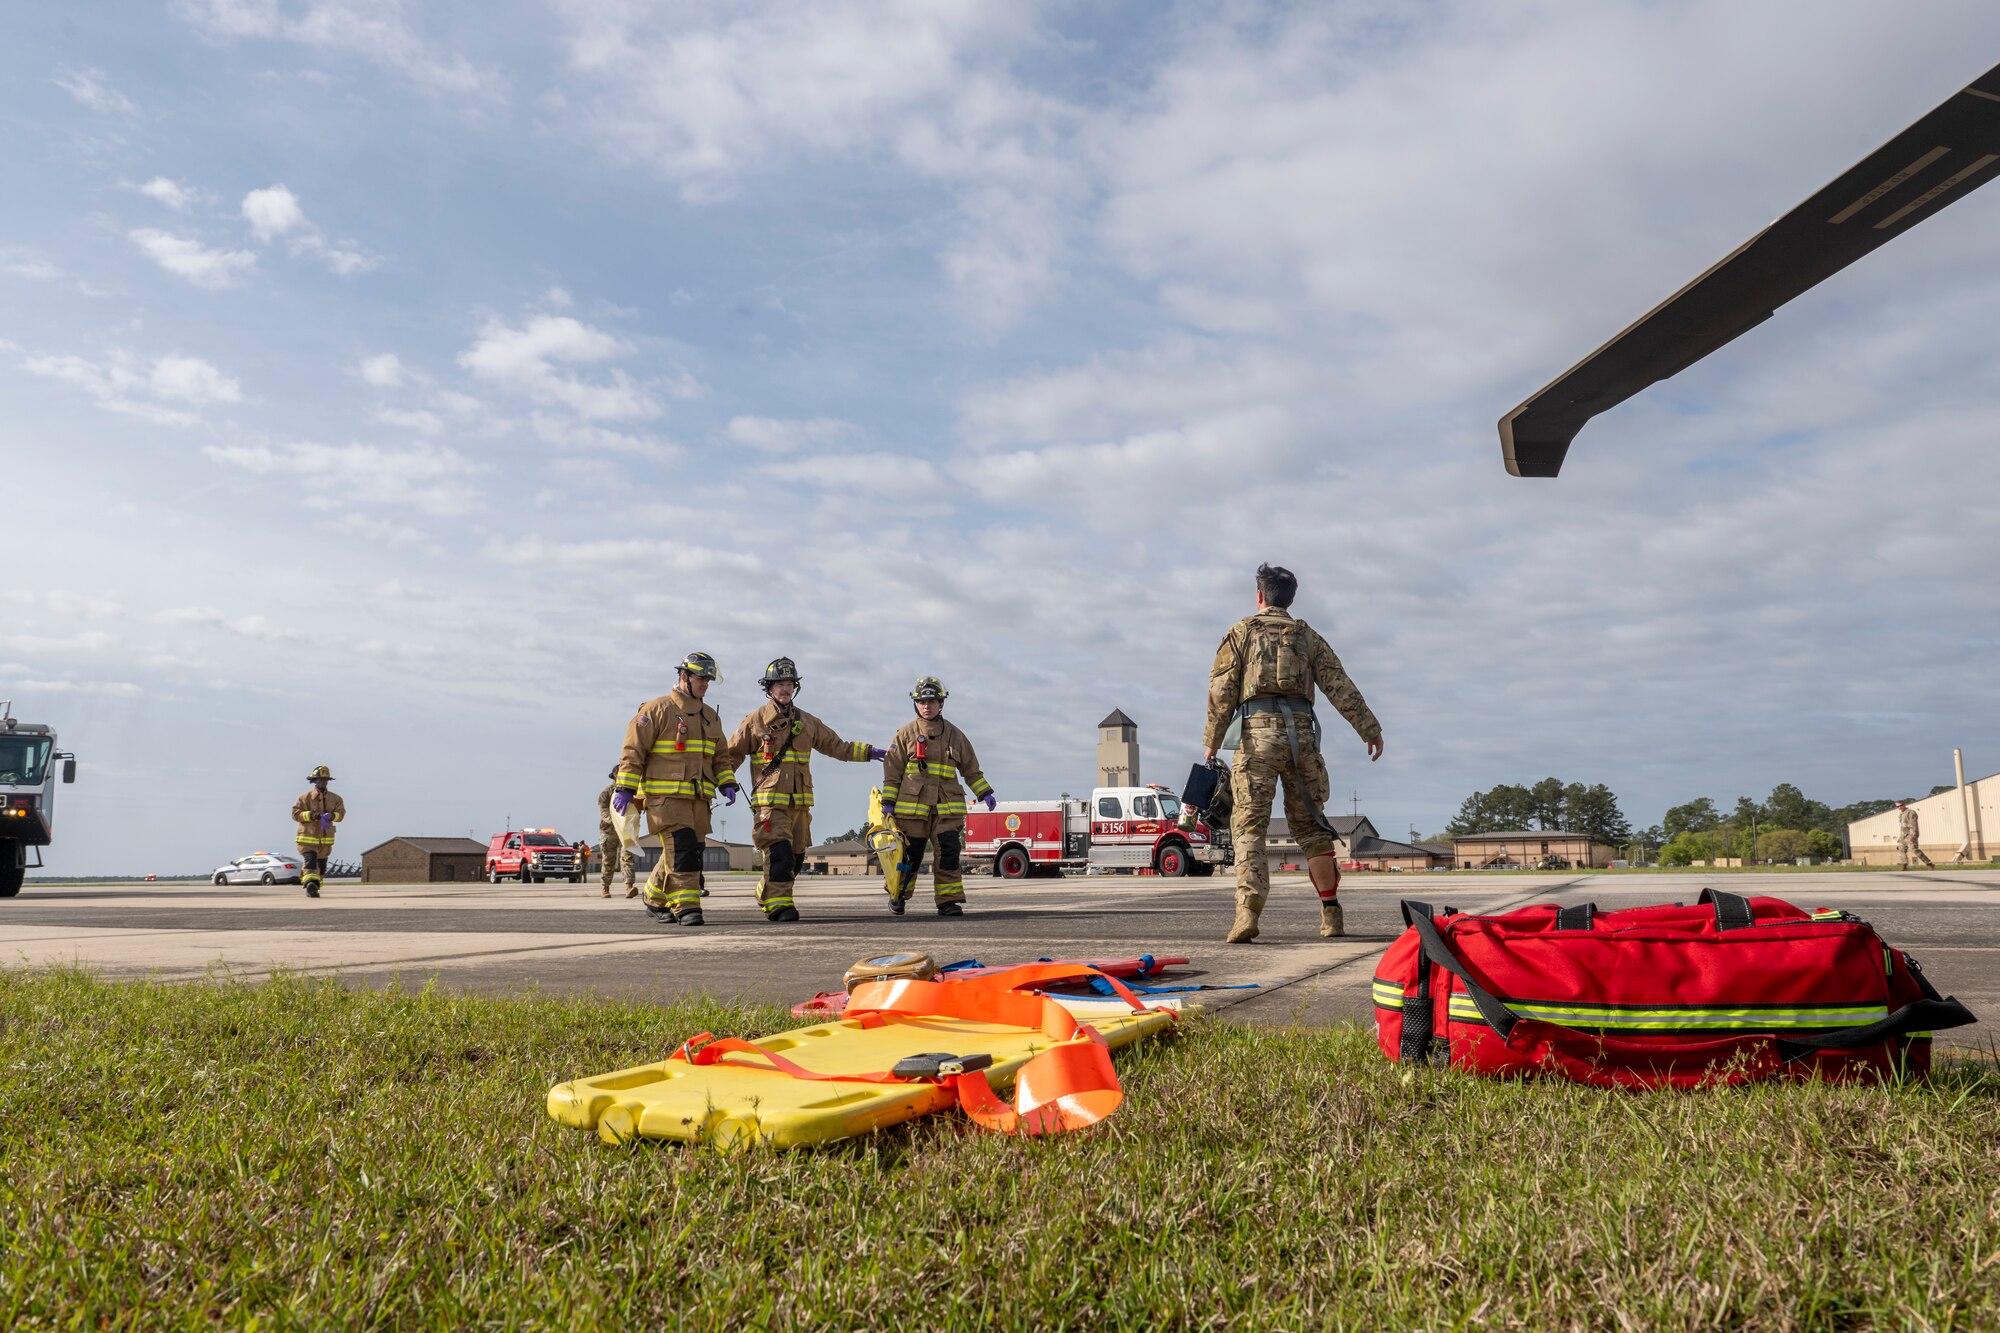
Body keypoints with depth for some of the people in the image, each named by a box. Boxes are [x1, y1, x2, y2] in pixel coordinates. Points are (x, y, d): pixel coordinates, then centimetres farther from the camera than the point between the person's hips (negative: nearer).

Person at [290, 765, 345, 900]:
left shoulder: (334, 799, 8)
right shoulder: (305, 797, -2)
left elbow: (341, 813, 1)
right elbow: (295, 813, -6)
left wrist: (332, 815, -21)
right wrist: (310, 815, -22)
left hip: (325, 838, 4)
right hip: (308, 837, -4)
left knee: (321, 865, 11)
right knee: (310, 861, -21)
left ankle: (313, 889, 23)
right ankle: (311, 885, -34)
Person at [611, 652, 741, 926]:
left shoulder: (710, 717, 18)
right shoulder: (657, 710, -4)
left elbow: (721, 756, 23)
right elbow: (633, 751, -5)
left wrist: (727, 784, 7)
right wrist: (624, 789, -10)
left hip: (698, 798, 7)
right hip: (665, 796, -7)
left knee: (691, 851, 10)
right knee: (681, 848, -17)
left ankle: (656, 899, 29)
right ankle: (686, 907, -14)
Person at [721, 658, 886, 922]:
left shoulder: (807, 722, 15)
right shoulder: (755, 721, 3)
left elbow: (837, 747, 21)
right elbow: (731, 754, 7)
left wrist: (871, 752, 16)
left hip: (800, 801, 5)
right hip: (770, 800, -5)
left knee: (796, 856, 10)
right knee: (780, 853, -19)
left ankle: (767, 894, 29)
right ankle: (777, 904, -14)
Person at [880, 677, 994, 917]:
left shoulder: (954, 735, 11)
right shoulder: (906, 733, 4)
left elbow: (970, 768, 18)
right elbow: (892, 770, 4)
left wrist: (985, 793, 11)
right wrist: (888, 802, -2)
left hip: (947, 805, 2)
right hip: (913, 803, -2)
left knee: (949, 852, -7)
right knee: (910, 854, 3)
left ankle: (949, 901, -1)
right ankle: (897, 895, 24)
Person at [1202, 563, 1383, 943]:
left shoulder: (1241, 632, 10)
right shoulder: (1307, 636, 17)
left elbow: (1222, 689, 0)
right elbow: (1340, 686, 9)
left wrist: (1212, 740, 3)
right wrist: (1370, 729, 10)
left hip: (1258, 732, -3)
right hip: (1301, 731, 3)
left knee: (1249, 826, -4)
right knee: (1309, 823, 14)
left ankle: (1247, 912, -22)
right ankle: (1331, 913, 15)